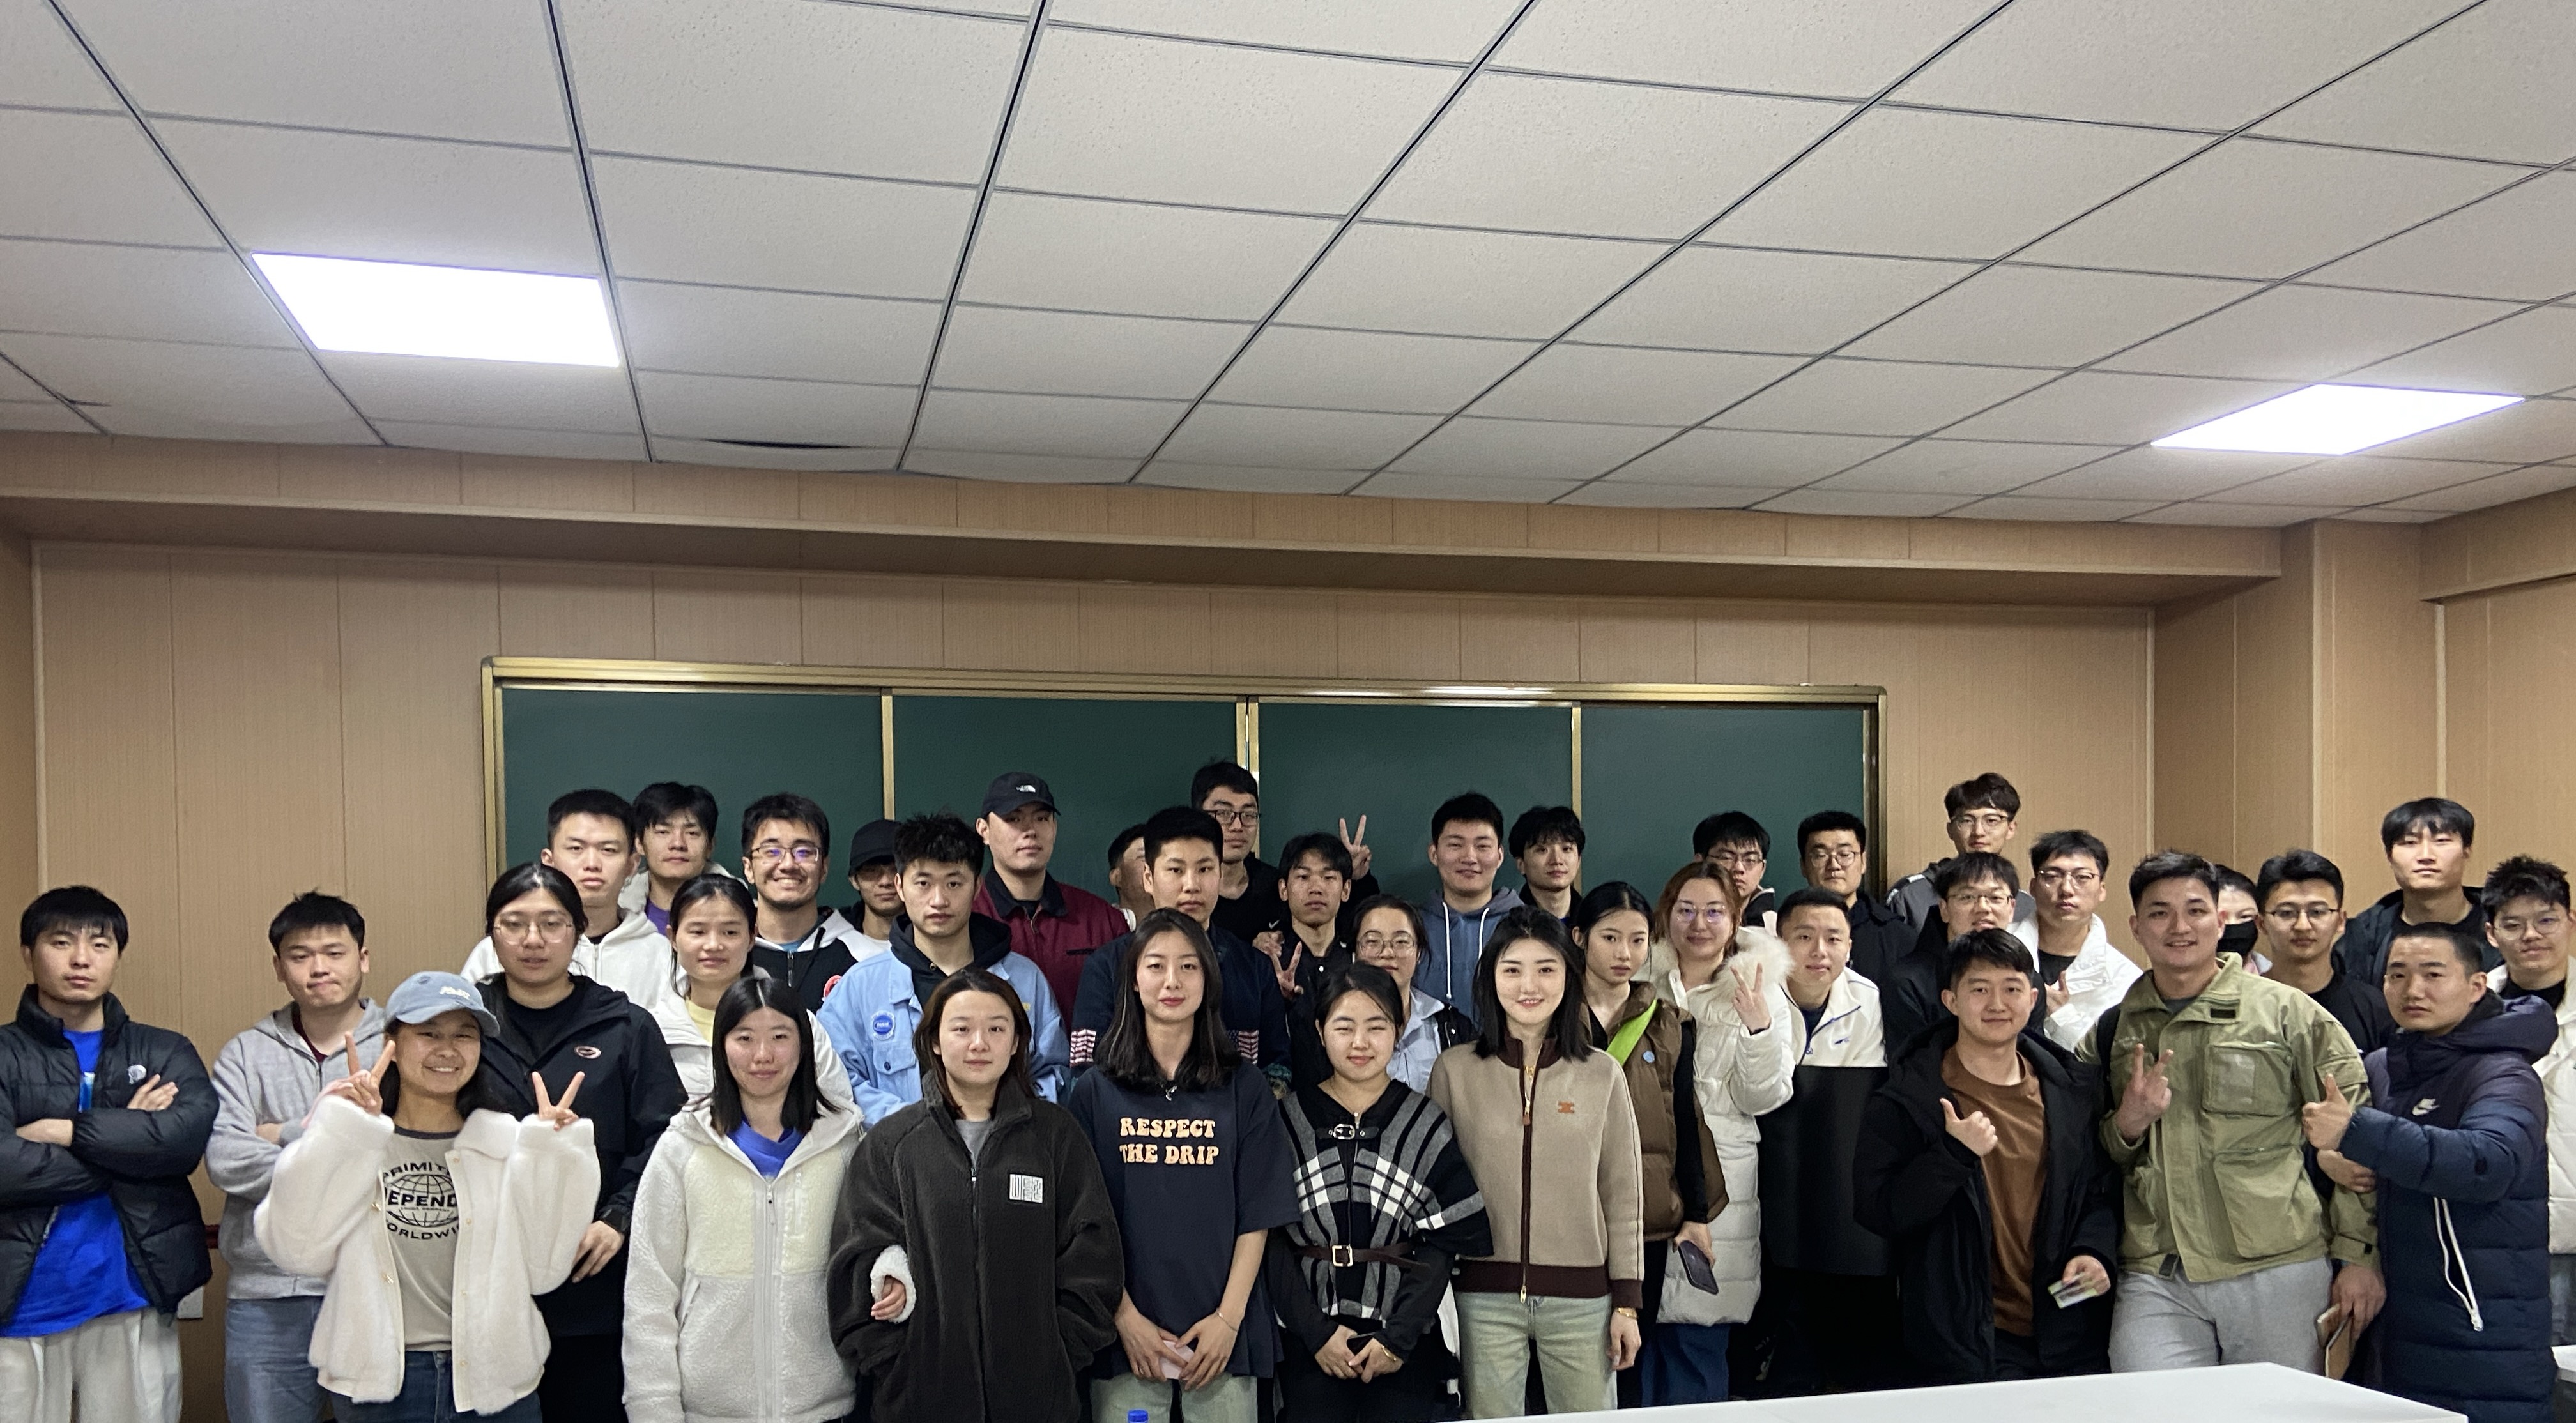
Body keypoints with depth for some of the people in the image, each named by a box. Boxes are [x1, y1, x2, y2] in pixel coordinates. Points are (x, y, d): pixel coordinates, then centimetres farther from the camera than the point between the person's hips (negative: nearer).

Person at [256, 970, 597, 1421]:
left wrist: (552, 1153, -10)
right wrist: (341, 1129, -15)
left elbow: (543, 1270, -4)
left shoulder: (511, 1143, 1)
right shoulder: (345, 1141, 0)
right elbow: (298, 1249, -13)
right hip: (377, 1384, -1)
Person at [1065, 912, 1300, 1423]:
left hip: (1222, 1332, 0)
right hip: (1126, 1336, 0)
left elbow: (1257, 1216, 2)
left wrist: (1229, 1317, -7)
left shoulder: (1244, 1087, 4)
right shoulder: (1094, 1092, 3)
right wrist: (1125, 1317, -8)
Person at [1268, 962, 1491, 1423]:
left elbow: (1445, 1242, -2)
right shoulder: (1289, 1120, 0)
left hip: (1406, 1347, 0)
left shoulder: (1427, 1124, 1)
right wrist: (1316, 1332, -10)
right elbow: (1271, 1239, -2)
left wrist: (1398, 1337, -9)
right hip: (1310, 1345, 0)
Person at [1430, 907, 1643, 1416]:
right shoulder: (1454, 1070, 2)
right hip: (1485, 1296, 0)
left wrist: (1627, 1302, 2)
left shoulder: (1602, 1074, 2)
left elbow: (1624, 1195, 5)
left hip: (1581, 1295, 0)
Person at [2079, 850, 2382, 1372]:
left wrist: (2359, 1255, -2)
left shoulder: (2288, 1012, 2)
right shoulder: (2111, 1033, 11)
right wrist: (2126, 1124, -3)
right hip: (2155, 1280, 2)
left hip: (2279, 1273, -2)